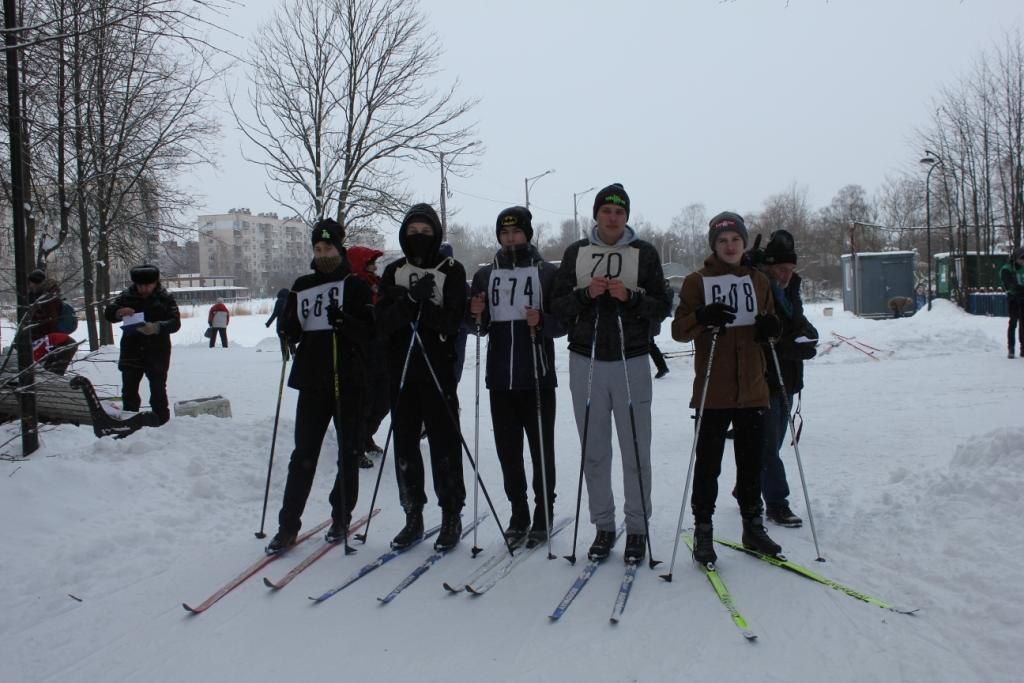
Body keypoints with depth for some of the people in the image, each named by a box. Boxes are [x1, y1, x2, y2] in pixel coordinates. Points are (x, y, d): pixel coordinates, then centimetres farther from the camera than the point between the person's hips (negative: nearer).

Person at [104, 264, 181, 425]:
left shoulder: (165, 298, -2)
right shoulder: (127, 296, 5)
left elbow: (175, 322, -9)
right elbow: (108, 313, 7)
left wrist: (157, 327, -28)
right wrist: (119, 312, -17)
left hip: (157, 353, -3)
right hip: (131, 352, 3)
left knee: (158, 391, 3)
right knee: (129, 391, 8)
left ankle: (162, 423, 10)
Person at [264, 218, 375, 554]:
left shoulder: (356, 286, 0)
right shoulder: (302, 286, 11)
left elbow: (370, 332, -8)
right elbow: (290, 332, 14)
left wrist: (344, 321, -25)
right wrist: (287, 323, -8)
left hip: (349, 381, -2)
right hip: (311, 381, 3)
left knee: (348, 455, 8)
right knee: (303, 456, 4)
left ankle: (341, 519, 23)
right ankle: (288, 526, 12)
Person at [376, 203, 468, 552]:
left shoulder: (452, 270, 1)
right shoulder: (393, 272, 10)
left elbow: (452, 321, -9)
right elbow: (383, 322, -2)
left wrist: (420, 304, -20)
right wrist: (412, 299, -17)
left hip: (438, 369, -3)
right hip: (400, 370, 3)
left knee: (444, 442, -1)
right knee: (405, 443, 7)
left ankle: (452, 517, 11)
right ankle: (413, 516, 18)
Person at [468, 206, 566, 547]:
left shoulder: (548, 272, 1)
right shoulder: (485, 275, 11)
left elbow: (565, 322, -1)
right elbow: (478, 328, 13)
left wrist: (542, 321, -20)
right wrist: (477, 316, -8)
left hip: (538, 377, -3)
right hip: (500, 378, 4)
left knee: (541, 448, 4)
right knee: (507, 449, 9)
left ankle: (543, 514, 17)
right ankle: (518, 514, 22)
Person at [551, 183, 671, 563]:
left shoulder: (644, 253, 4)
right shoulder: (576, 253, 9)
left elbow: (662, 308, 2)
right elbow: (558, 305, 6)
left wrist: (630, 296, -15)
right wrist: (586, 293, -12)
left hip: (631, 361, -1)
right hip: (586, 361, 2)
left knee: (636, 449, 2)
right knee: (594, 450, 7)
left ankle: (637, 528, 15)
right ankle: (603, 525, 19)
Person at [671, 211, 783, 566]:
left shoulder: (758, 281, 10)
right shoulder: (697, 281, -1)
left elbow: (768, 331, 16)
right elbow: (679, 330, -6)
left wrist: (771, 328, -8)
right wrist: (702, 318, -25)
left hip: (753, 389, 4)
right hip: (713, 391, -4)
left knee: (751, 462, 13)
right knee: (709, 464, 2)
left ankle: (753, 527, 26)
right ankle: (703, 531, 13)